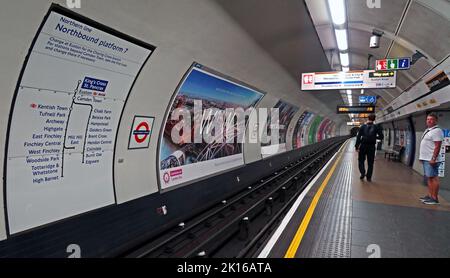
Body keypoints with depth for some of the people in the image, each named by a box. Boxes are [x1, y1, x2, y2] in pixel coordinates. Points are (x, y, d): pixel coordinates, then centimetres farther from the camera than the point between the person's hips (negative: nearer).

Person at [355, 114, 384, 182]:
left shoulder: (363, 126, -1)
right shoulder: (376, 127, -1)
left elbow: (358, 137, -5)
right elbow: (381, 137, -2)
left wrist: (357, 146, -3)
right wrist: (375, 137, 16)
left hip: (363, 146, 0)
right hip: (371, 146, 1)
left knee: (361, 160, 12)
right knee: (370, 163, 9)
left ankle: (363, 173, -7)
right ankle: (369, 177, 11)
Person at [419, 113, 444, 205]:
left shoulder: (437, 131, -12)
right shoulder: (427, 130, 17)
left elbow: (437, 146, -18)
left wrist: (433, 159, -22)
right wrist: (422, 157, 22)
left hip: (431, 160, -10)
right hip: (426, 159, 10)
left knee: (433, 178, -6)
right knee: (429, 178, 13)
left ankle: (434, 198, -2)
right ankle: (430, 196, 20)